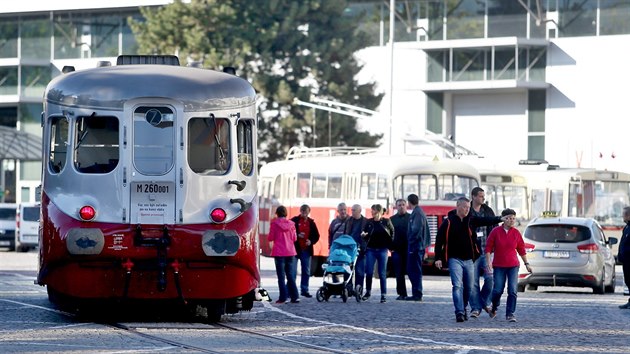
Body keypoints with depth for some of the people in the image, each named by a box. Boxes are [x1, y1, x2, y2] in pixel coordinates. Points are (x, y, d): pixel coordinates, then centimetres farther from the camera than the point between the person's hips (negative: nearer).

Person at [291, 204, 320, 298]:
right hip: (295, 249, -4)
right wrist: (297, 236, -18)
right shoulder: (294, 221, -3)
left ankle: (304, 290, 19)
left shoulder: (311, 222, 8)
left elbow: (316, 236, 12)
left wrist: (311, 241, -6)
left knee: (306, 272, 10)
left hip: (306, 250, 4)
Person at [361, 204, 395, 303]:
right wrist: (363, 235, -11)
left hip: (382, 250, -1)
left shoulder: (386, 222, 0)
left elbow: (392, 233, 11)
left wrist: (390, 245, 4)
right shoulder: (369, 222, 4)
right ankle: (368, 292, 13)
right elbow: (365, 235, 12)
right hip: (371, 249, 2)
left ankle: (383, 294, 4)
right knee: (369, 272, -4)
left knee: (382, 273, 0)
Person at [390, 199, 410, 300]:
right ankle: (402, 293, 6)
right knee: (399, 273, 2)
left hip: (409, 249, -2)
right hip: (397, 249, 2)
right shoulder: (392, 219, 12)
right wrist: (391, 247, -1)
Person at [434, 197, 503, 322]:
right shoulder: (448, 222, -5)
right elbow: (439, 240, -5)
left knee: (468, 287, 10)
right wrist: (438, 258, -10)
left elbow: (486, 221, 7)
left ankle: (463, 309, 28)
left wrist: (500, 219, -5)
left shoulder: (471, 220, 8)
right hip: (455, 259, -5)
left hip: (468, 260, 5)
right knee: (457, 286, -15)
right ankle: (459, 312, -19)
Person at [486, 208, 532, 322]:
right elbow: (488, 247, -1)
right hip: (498, 266, -1)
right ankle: (494, 308, 28)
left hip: (513, 266, 1)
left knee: (512, 291, -8)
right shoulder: (496, 231, -4)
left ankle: (510, 314, -3)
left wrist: (526, 264, 12)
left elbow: (521, 250, 11)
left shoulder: (516, 233, 1)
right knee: (498, 290, -1)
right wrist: (488, 262, -9)